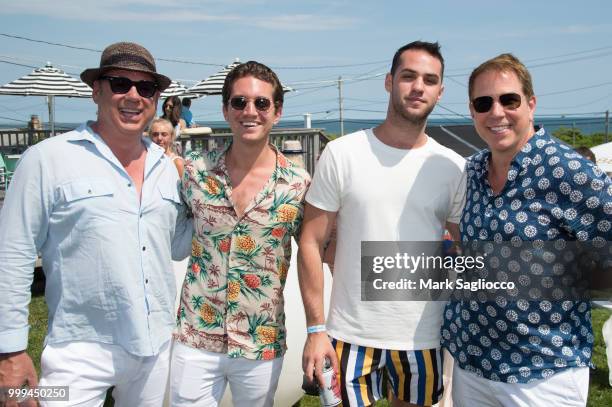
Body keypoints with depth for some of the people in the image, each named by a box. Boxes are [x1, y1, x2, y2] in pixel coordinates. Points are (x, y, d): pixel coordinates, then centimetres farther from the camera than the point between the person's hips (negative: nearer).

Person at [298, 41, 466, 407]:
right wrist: (316, 329, -8)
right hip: (351, 333, -2)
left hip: (423, 335, 2)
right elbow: (312, 244, -5)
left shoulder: (454, 168, 0)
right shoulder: (343, 154, -6)